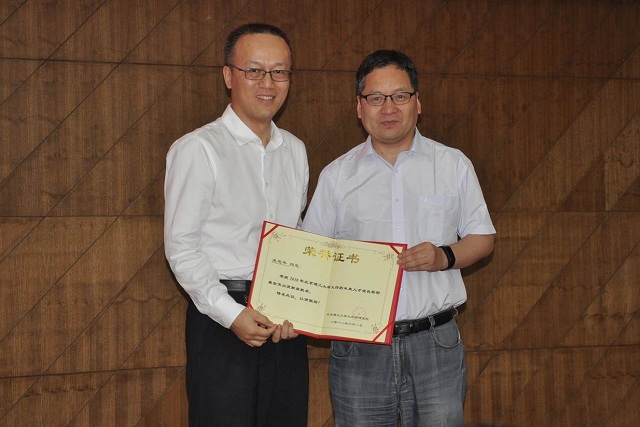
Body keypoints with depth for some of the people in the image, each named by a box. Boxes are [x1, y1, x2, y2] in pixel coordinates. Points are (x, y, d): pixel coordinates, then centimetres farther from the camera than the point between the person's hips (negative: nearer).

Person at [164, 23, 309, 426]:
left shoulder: (295, 150, 13)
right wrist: (231, 314, -17)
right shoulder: (197, 149, -7)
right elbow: (181, 248, -9)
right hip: (222, 319, -5)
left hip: (287, 326, 6)